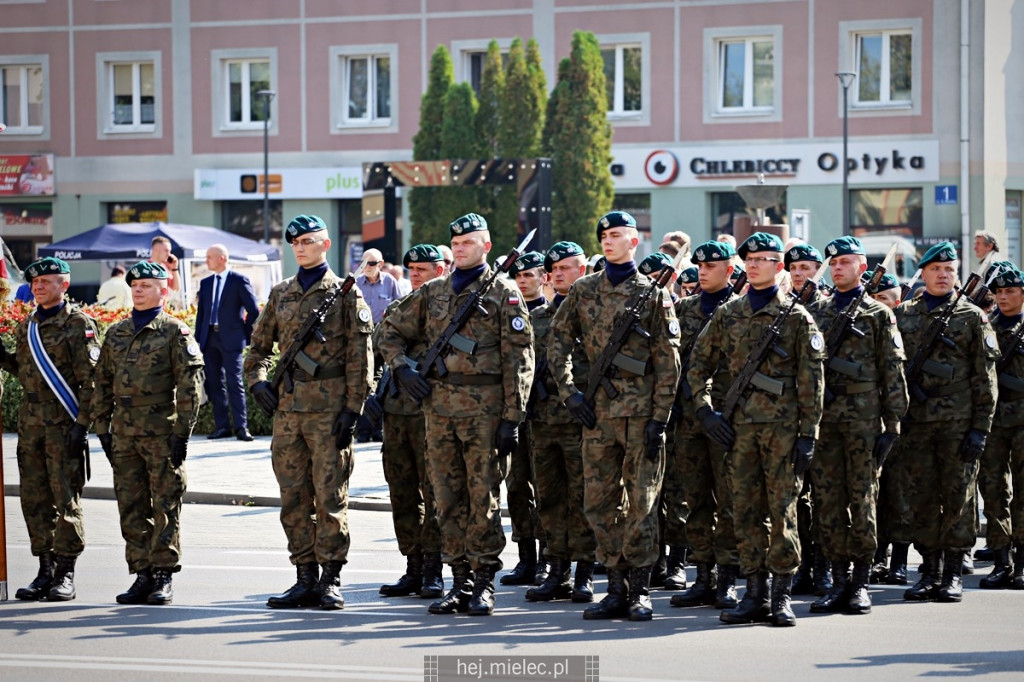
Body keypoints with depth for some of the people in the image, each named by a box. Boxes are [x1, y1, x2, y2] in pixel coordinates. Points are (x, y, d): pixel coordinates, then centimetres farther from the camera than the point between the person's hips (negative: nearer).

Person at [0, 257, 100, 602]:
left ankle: (66, 574, 2)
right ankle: (46, 570, 14)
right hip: (30, 421, 6)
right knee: (34, 498, 6)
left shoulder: (79, 323, -5)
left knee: (66, 498, -4)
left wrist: (81, 424, -15)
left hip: (64, 422, -6)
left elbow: (90, 379, -9)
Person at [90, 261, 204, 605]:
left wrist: (182, 432, -12)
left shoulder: (175, 332, -1)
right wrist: (102, 427, 11)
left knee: (165, 506, -2)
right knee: (130, 508, 6)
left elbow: (189, 385, -6)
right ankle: (142, 574, 13)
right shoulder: (116, 333, 15)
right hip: (124, 432, 6)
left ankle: (163, 576, 2)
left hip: (162, 431, -5)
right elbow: (102, 382, 18)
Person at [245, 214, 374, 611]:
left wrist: (352, 409, -10)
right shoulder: (280, 294, 15)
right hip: (287, 407, 5)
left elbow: (359, 356, -4)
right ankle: (305, 580, 12)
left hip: (329, 407, -5)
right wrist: (257, 381, 5)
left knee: (330, 496, -3)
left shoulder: (346, 293, 1)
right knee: (294, 497, 6)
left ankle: (331, 581, 2)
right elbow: (259, 346, 23)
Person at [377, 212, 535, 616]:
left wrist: (512, 417, -11)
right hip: (439, 405, 5)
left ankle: (484, 583, 5)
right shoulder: (432, 292, 13)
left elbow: (518, 360, -5)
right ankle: (460, 580, 13)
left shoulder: (503, 293, 0)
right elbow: (392, 333, 22)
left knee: (483, 496, -2)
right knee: (447, 497, 6)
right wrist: (402, 369, 3)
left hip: (485, 406, -5)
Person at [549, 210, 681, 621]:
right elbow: (558, 343, 11)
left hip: (641, 412, -4)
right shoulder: (583, 292, 10)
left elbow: (668, 363, -2)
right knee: (600, 502, 5)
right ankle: (617, 589, 13)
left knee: (641, 502, -1)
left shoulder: (653, 295, 0)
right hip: (597, 412, 4)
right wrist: (569, 392, -2)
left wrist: (659, 418, -9)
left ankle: (640, 591, 6)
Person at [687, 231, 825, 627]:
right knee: (746, 510, 5)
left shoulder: (797, 317, 1)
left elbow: (810, 381, -1)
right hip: (740, 424, 4)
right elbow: (698, 363, 17)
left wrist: (808, 434, -7)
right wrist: (705, 410, 4)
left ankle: (782, 596, 2)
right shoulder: (728, 314, 12)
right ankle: (755, 594, 10)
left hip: (783, 425, -4)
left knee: (782, 509, -3)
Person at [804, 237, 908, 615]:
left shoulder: (879, 314, 4)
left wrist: (892, 426, -5)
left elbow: (893, 373, 1)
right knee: (827, 501, 2)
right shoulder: (815, 311, 13)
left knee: (862, 499, 0)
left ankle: (861, 583, 6)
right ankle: (839, 580, 9)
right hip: (822, 418, 3)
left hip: (863, 418, -3)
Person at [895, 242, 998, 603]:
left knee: (957, 498, 0)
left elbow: (985, 379, 0)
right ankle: (930, 571, 12)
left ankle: (953, 573, 7)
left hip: (959, 422, -2)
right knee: (920, 499, 3)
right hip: (915, 421, 3)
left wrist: (980, 428, -7)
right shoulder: (903, 316, 10)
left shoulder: (972, 317, 3)